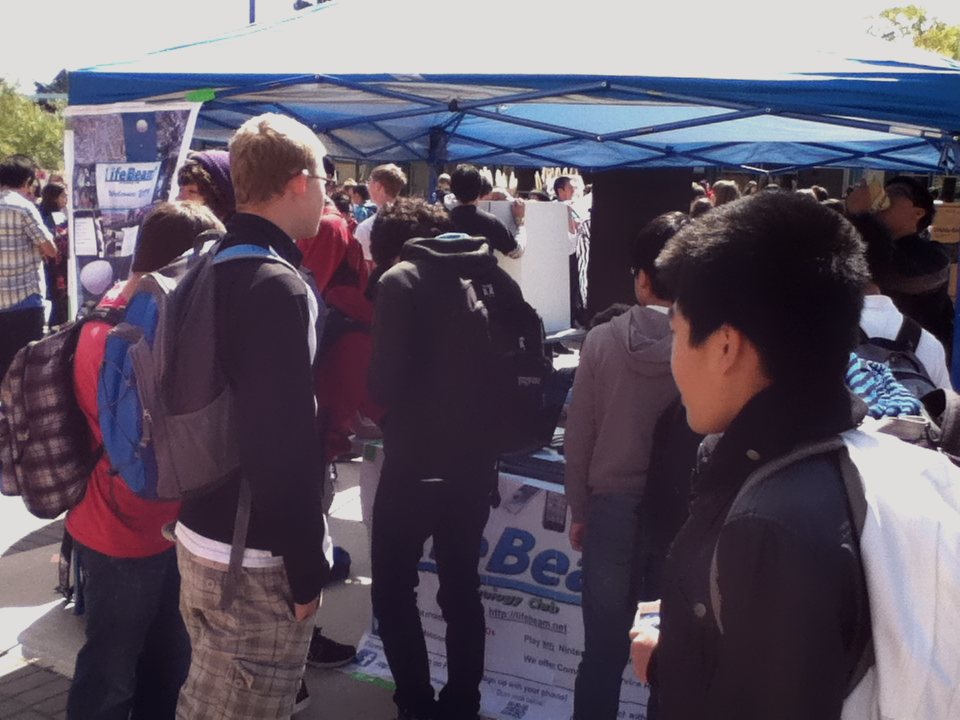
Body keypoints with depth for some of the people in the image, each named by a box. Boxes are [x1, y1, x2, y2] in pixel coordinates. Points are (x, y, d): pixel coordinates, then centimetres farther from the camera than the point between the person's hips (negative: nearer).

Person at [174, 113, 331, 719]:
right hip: (254, 559, -9)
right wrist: (307, 571, -16)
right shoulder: (278, 287, -21)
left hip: (199, 533, 9)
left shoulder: (212, 269, 7)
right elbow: (285, 445, -25)